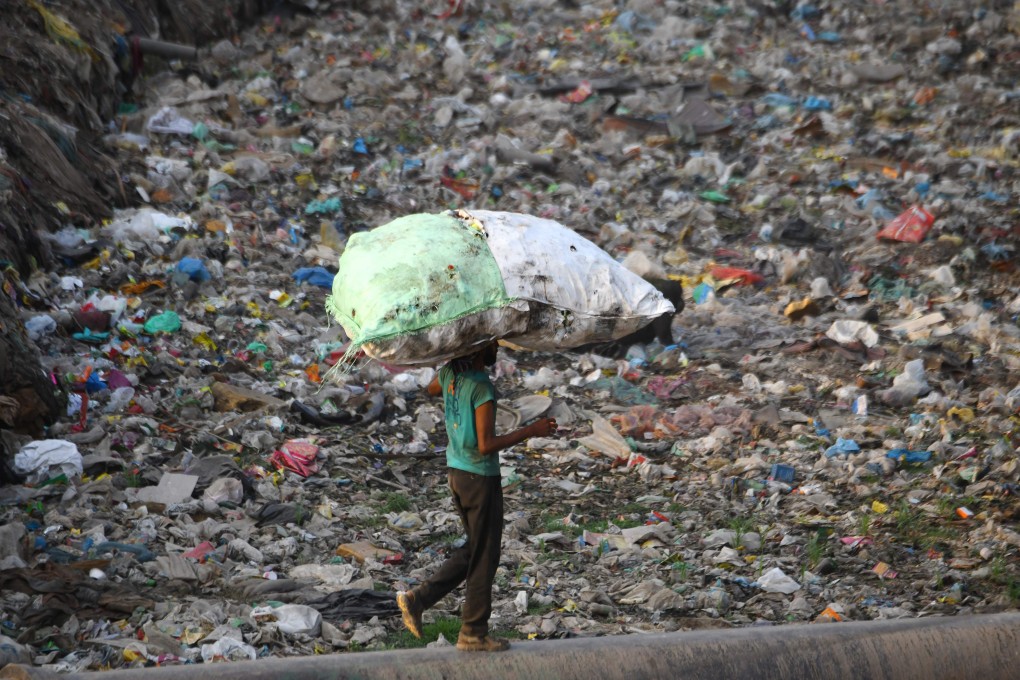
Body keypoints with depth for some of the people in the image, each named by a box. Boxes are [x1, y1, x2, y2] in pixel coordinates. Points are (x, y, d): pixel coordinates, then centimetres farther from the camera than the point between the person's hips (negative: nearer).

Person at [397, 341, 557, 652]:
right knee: (484, 556, 5)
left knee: (474, 550, 20)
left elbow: (431, 390, 26)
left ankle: (418, 598, 12)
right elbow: (486, 445, -25)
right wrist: (530, 431, -19)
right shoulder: (482, 388, -23)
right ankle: (473, 634, 14)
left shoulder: (450, 372, 1)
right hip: (481, 477, -8)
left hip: (457, 471, 8)